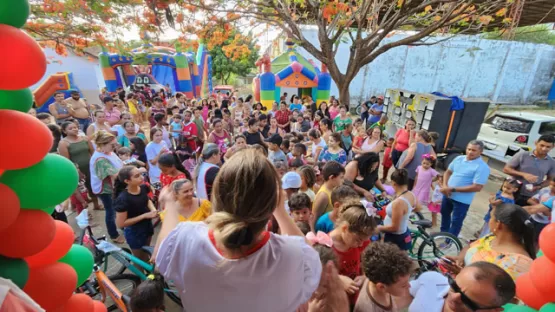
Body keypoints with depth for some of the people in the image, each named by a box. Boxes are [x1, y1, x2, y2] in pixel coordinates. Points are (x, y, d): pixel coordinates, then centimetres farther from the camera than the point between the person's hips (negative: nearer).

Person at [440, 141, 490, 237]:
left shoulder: (482, 167, -18)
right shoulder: (459, 159, 0)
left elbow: (477, 187, -22)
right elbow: (448, 172, 10)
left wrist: (453, 189, -22)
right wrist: (445, 186, -8)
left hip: (462, 200, -7)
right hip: (448, 194, 7)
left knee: (456, 222, 7)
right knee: (445, 214, 25)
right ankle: (443, 233, 48)